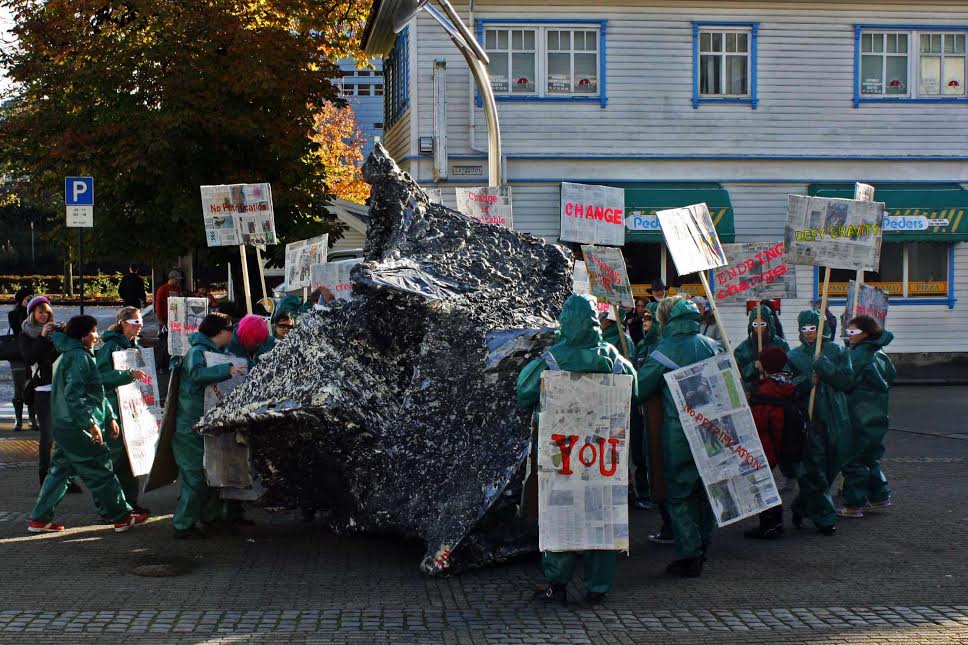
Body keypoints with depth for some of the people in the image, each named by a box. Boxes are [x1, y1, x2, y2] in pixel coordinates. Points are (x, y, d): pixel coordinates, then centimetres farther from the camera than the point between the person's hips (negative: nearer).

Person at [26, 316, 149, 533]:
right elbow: (73, 395, -24)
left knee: (59, 471, 14)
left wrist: (110, 417, 21)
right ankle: (121, 517, 6)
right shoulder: (79, 357, -15)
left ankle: (39, 519, 17)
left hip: (65, 428, 10)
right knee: (100, 472, -2)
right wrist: (91, 423, -23)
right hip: (78, 429, -10)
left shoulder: (71, 355, 18)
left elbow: (96, 392, 22)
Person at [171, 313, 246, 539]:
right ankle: (183, 526, -1)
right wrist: (227, 370, -42)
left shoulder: (216, 352, 17)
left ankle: (212, 516, 29)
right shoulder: (197, 351, -14)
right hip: (191, 427, -10)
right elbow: (197, 373, -36)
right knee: (195, 477, -7)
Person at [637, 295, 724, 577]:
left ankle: (689, 556, -1)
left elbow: (638, 390, -6)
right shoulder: (713, 346, 4)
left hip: (679, 432, -5)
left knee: (679, 493, 2)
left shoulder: (666, 351, -11)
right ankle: (702, 548, 27)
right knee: (706, 487, 17)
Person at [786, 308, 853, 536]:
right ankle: (825, 517, 1)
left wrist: (823, 366, -13)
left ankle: (801, 507, 25)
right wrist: (807, 381, -15)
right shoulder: (794, 356, 7)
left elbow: (846, 381, -3)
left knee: (831, 464, 7)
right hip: (808, 418, -2)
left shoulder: (836, 351, 7)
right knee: (815, 468, -7)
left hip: (835, 419, 2)